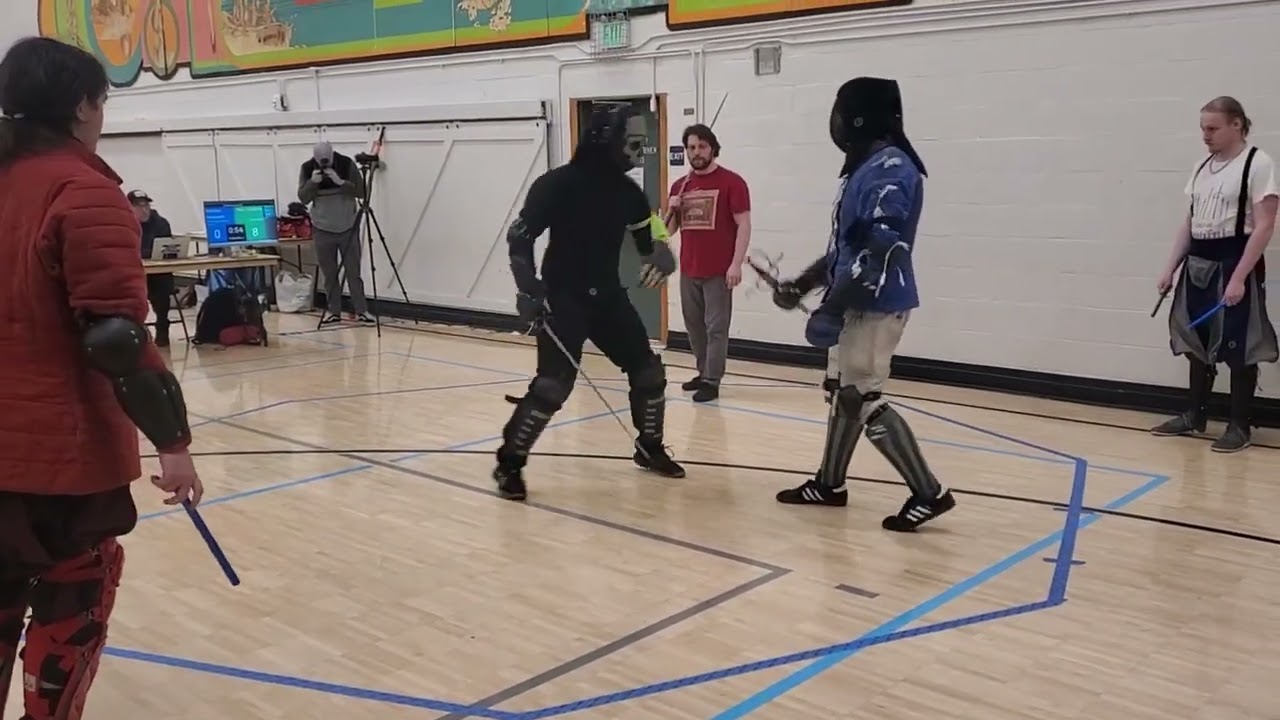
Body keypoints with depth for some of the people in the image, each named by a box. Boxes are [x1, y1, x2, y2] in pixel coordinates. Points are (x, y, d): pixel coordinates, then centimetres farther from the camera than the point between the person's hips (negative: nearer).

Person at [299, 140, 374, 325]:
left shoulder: (347, 164, -8)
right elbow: (303, 198, -5)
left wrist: (341, 182, -24)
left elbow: (361, 192, -10)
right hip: (323, 229, 1)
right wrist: (312, 182, -23)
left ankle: (361, 311, 5)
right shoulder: (307, 168, -4)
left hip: (348, 228, -1)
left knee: (353, 272, 0)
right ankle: (334, 311, 12)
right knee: (329, 273, 3)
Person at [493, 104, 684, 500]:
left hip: (608, 296, 7)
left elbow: (648, 240, 14)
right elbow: (519, 236, -13)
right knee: (554, 383, -19)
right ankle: (509, 463, -2)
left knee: (649, 371, 8)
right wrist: (529, 288, -21)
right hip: (561, 298, -7)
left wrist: (662, 255, -9)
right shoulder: (559, 183, -15)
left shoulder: (628, 192, 4)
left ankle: (649, 447, 31)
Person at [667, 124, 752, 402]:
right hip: (688, 270, 6)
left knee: (716, 327, -2)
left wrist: (736, 264, -15)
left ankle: (711, 382, 1)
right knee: (694, 325, 11)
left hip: (719, 271, -6)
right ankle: (704, 373, 23)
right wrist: (671, 210, -3)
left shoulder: (731, 182, -5)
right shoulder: (679, 186, 12)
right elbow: (669, 229, 18)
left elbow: (743, 225, -8)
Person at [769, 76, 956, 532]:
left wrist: (832, 308, -26)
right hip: (858, 303, 10)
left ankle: (929, 493, 1)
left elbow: (879, 251, -26)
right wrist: (802, 285, 21)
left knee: (863, 399, -7)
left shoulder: (890, 169, -18)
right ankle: (830, 483, 30)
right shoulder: (865, 168, 14)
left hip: (877, 305, -10)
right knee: (843, 391, 16)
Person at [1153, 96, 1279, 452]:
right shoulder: (1203, 167, 11)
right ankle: (1195, 415, 25)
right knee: (1197, 343, 12)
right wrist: (1170, 268, 9)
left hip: (1234, 264, -7)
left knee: (1237, 348, 0)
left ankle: (1240, 425, 10)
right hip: (1197, 264, 7)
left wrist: (1238, 277, -21)